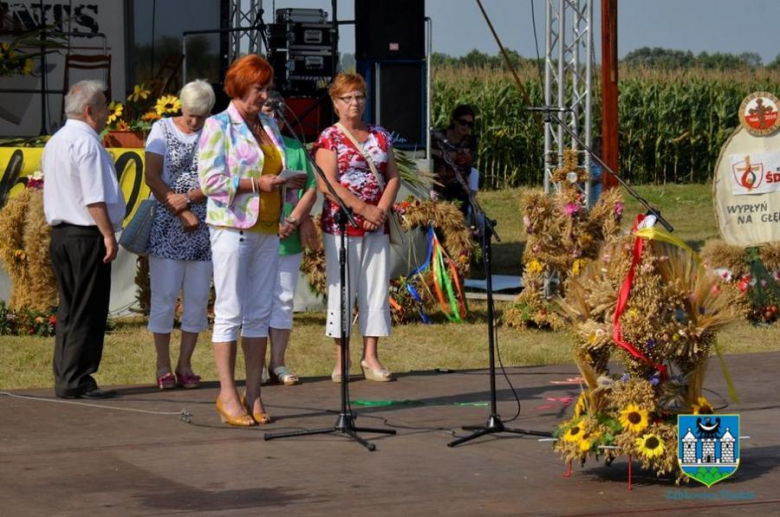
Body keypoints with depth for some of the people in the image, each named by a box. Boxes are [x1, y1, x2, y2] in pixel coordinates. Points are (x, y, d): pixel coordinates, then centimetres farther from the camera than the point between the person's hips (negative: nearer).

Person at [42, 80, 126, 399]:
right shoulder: (86, 143, -15)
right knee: (87, 311, -4)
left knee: (68, 309, 13)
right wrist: (109, 235, -16)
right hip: (86, 236, -9)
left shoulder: (55, 142, 15)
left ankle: (65, 378, 15)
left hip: (60, 231, 9)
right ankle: (75, 381, -4)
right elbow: (95, 197, -19)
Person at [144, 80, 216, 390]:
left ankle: (185, 365, 11)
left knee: (197, 297, 3)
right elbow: (152, 177, -4)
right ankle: (163, 366, 3)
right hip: (166, 225, -2)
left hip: (204, 225, 2)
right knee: (164, 294, -3)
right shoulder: (163, 130, 2)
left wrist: (189, 198, -17)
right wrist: (182, 213, -10)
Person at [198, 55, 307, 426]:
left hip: (267, 229, 7)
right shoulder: (218, 127, -4)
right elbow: (210, 181, -12)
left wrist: (290, 183, 4)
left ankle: (253, 394, 11)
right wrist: (256, 184, -18)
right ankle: (227, 395, 0)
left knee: (260, 314, 6)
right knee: (230, 313, -4)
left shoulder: (269, 126, 16)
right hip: (232, 227, -7)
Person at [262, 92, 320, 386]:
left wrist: (294, 220, -7)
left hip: (290, 239, 4)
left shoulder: (295, 149, 12)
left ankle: (278, 364, 11)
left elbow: (311, 188, 8)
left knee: (284, 300, 6)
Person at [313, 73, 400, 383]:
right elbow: (328, 184, -12)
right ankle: (341, 360, 2)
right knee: (342, 290, -3)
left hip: (377, 227, 5)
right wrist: (364, 209, -16)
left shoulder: (380, 137, 13)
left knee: (376, 289, 3)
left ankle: (370, 357, 7)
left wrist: (381, 210, -7)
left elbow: (393, 178, 10)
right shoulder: (329, 139, -2)